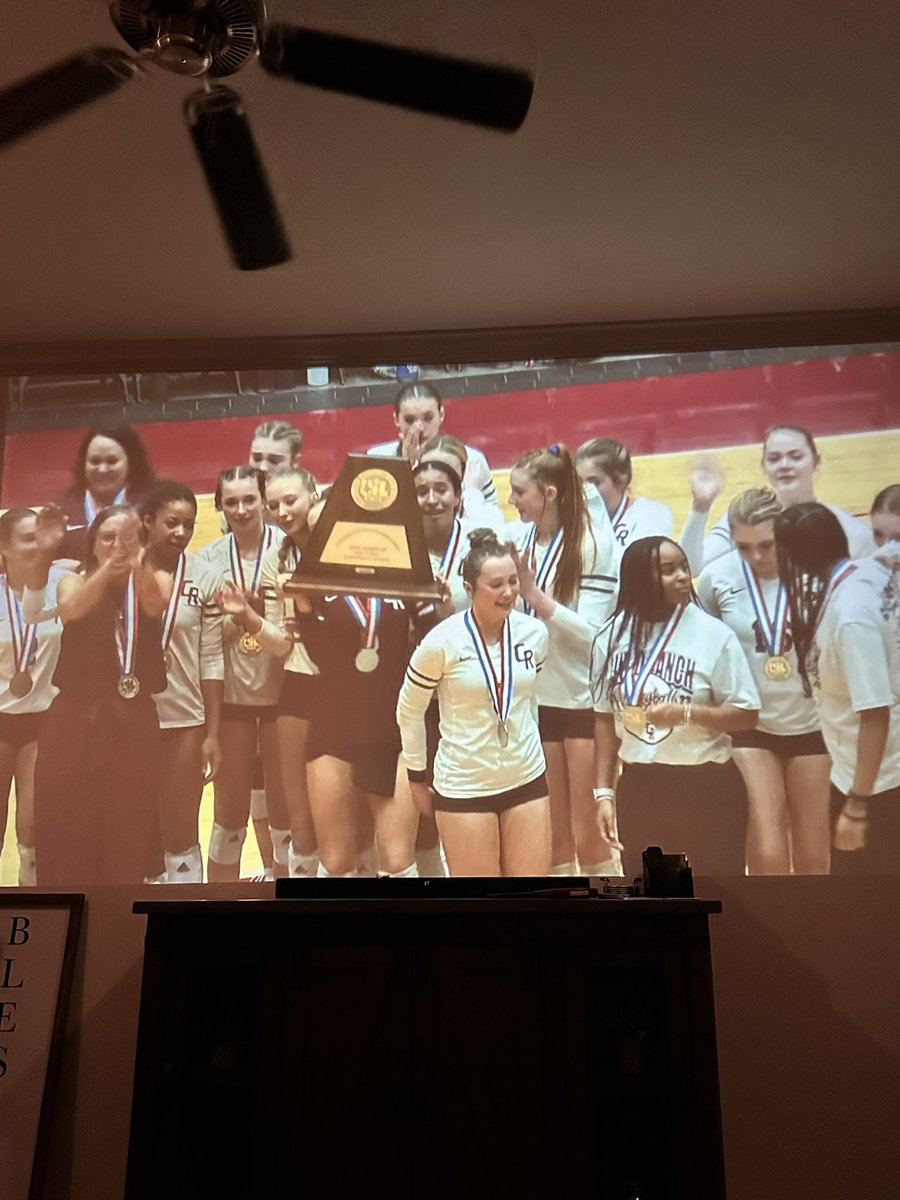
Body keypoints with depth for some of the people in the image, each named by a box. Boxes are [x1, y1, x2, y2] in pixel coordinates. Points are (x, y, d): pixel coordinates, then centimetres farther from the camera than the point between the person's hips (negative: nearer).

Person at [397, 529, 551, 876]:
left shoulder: (535, 633, -4)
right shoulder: (442, 641, -16)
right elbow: (409, 712, -4)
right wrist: (418, 777, 3)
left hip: (527, 780, 4)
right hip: (463, 787, -4)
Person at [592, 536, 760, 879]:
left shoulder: (713, 633, -10)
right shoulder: (613, 637, -2)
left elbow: (746, 714, -7)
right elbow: (606, 719, 6)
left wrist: (687, 712, -23)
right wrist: (604, 791, 4)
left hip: (706, 787, -3)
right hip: (639, 787, 3)